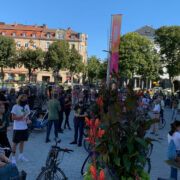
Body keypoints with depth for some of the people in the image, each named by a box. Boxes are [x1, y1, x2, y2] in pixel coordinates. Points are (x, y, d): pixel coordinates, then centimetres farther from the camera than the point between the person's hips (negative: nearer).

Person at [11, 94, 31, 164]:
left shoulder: (26, 106, 5)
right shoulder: (15, 107, -13)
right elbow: (13, 118, -14)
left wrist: (28, 120, -7)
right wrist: (22, 116, -24)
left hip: (24, 127, 6)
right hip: (17, 128, -6)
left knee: (22, 141, 16)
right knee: (15, 143, 4)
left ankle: (21, 155, 31)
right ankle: (13, 157, 17)